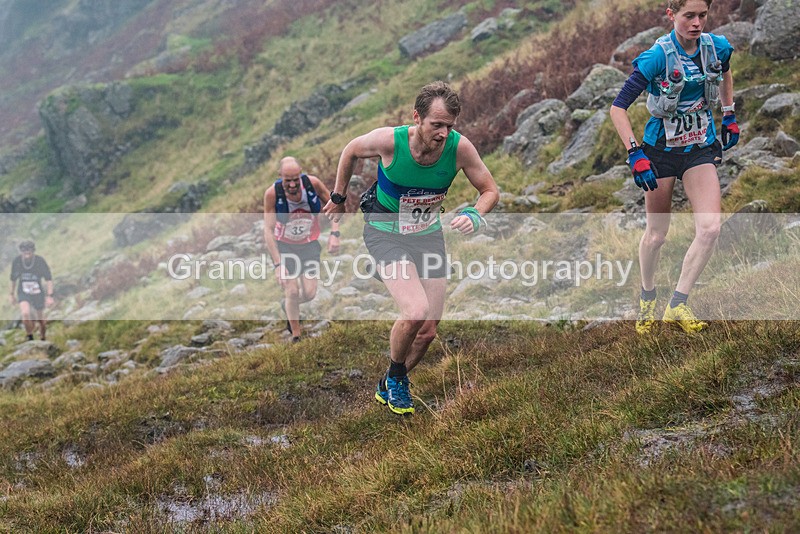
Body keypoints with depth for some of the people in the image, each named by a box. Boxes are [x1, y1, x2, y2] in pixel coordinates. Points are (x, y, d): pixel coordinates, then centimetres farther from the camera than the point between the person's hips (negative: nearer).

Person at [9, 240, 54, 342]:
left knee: (41, 320, 9)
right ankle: (30, 338, -5)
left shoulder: (40, 261, -17)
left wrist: (49, 296, -18)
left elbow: (48, 279, -11)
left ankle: (43, 339, 36)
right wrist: (12, 294, 13)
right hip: (23, 293, 0)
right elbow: (13, 279, 5)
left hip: (38, 293, 0)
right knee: (25, 313, -25)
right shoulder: (17, 261, -12)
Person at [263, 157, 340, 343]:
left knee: (309, 293, -5)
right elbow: (268, 231, -23)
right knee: (292, 292, -10)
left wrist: (334, 233, -17)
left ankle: (287, 305, 30)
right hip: (284, 246, -2)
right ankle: (296, 336, 12)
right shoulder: (272, 194, -26)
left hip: (309, 244, 2)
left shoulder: (313, 183, -23)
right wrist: (278, 264, -28)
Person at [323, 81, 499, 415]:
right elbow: (351, 151, -2)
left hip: (429, 236, 4)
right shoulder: (388, 140, -25)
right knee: (416, 311, -25)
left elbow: (490, 190, -4)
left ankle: (388, 388, 31)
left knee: (427, 331, 5)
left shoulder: (459, 147, -19)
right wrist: (338, 197, 8)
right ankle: (395, 377, 4)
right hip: (386, 234, -4)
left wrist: (475, 216, -25)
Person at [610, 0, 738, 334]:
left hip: (700, 150, 3)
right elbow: (618, 108, -22)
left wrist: (729, 115, 15)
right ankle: (647, 298, 35)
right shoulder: (657, 58, -22)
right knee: (656, 235, 8)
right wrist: (635, 154, -30)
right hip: (661, 151, -3)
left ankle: (677, 306, -3)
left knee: (710, 228, -15)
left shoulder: (717, 47, -8)